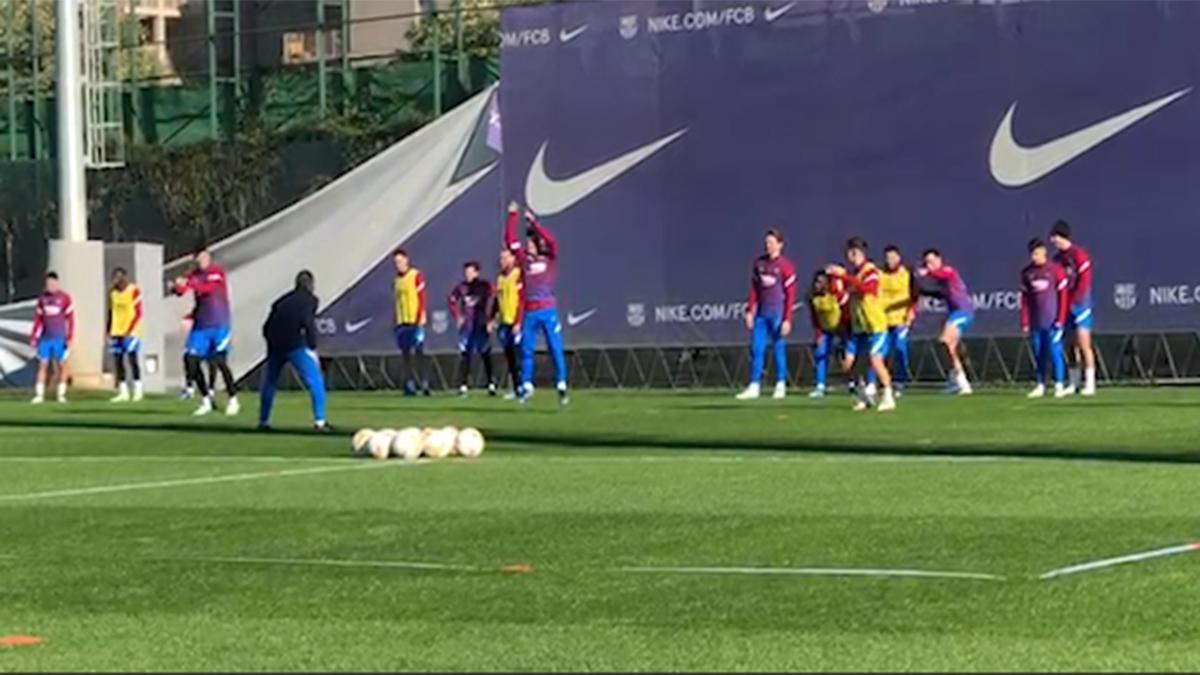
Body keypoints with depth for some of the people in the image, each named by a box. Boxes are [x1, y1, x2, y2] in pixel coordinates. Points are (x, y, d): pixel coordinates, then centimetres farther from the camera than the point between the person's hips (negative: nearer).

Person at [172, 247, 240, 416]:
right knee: (191, 360, -2)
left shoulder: (218, 272, -8)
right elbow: (181, 290, -9)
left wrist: (188, 284, -38)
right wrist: (178, 287, -33)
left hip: (220, 324, -5)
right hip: (200, 325, 5)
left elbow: (208, 288, -26)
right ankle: (206, 401, 11)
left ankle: (233, 401, 2)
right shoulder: (194, 275, 7)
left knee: (220, 361, -12)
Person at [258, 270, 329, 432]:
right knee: (315, 381, 0)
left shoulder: (282, 300, 20)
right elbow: (308, 323, -11)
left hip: (276, 346, 5)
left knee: (269, 382, 21)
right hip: (295, 345, -5)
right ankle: (319, 421, -9)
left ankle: (263, 421, 24)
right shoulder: (309, 300, 5)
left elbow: (267, 328, 17)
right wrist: (312, 348, -7)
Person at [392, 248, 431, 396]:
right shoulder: (396, 280, 14)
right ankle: (410, 385, 6)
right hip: (402, 322, 6)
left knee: (419, 352, -8)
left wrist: (422, 317, -15)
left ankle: (424, 383, -6)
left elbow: (422, 297, -9)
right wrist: (397, 322, 16)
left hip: (415, 321, -6)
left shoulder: (417, 276, -5)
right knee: (406, 354, 4)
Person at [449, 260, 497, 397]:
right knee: (464, 354, 0)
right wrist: (458, 317, 7)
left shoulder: (485, 285, -6)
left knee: (486, 354, 1)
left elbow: (493, 302, -6)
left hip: (481, 325, -3)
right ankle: (463, 386, 2)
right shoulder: (461, 287, 4)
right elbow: (452, 301, 16)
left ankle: (491, 384, 6)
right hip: (466, 325, 3)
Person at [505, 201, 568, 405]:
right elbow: (510, 241, 9)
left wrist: (533, 222, -12)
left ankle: (561, 386, -1)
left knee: (556, 349, -3)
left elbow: (551, 241, -11)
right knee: (526, 350, 5)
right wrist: (512, 216, 4)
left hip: (548, 311, -3)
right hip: (530, 312, 3)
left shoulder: (550, 260, 5)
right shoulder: (525, 260, 12)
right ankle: (526, 385, 13)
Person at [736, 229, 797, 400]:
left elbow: (790, 295, -8)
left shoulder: (785, 266, -6)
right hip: (761, 313, 5)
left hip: (777, 313, -5)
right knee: (756, 349, 2)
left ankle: (781, 386, 10)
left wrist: (787, 320, -12)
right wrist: (750, 311, 7)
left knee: (779, 348, 1)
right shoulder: (759, 263, 10)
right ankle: (754, 386, 4)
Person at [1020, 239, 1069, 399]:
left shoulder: (1055, 270, -3)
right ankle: (1040, 386, 12)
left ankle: (1059, 386, -2)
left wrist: (1060, 319, -7)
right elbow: (1025, 299, 10)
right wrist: (1025, 322, 6)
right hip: (1035, 323, 4)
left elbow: (1063, 295, -2)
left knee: (1054, 352, -7)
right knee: (1039, 354, 6)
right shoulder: (1027, 273, 8)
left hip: (1052, 321, -4)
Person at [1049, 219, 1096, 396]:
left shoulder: (1079, 255, -10)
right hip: (1065, 307, 7)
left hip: (1080, 304, -7)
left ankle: (1090, 384, -9)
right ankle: (1074, 384, 12)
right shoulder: (1058, 258, 13)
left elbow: (1084, 282, -14)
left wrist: (1073, 301, -14)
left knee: (1084, 345, -10)